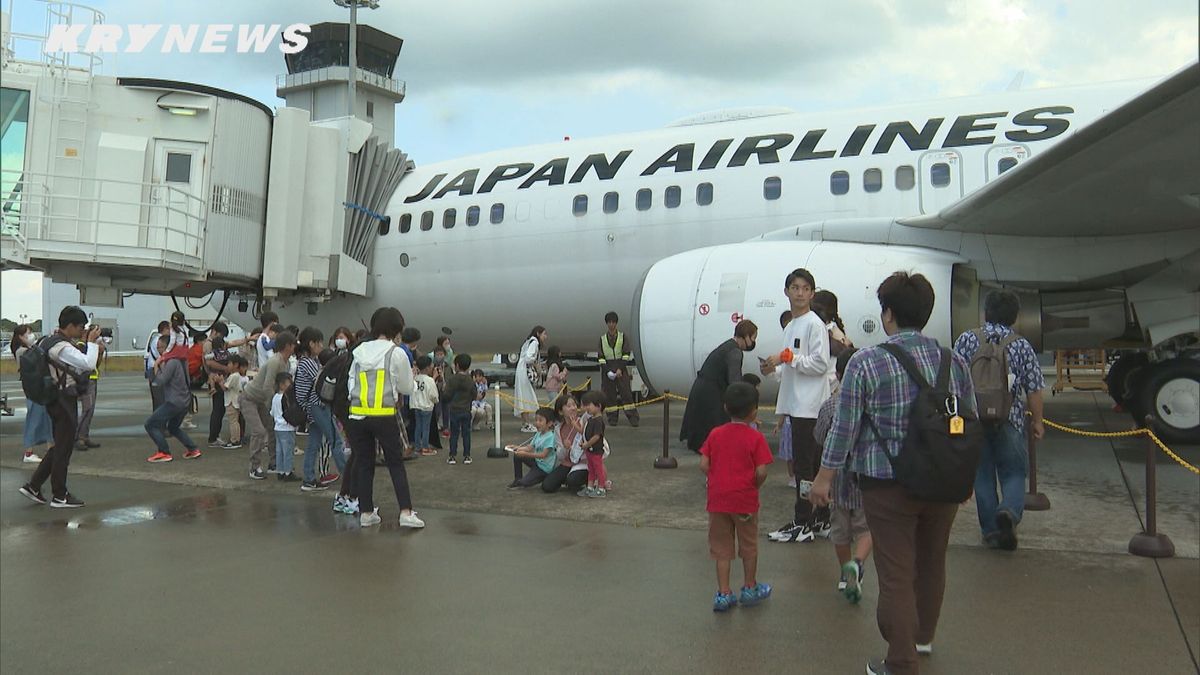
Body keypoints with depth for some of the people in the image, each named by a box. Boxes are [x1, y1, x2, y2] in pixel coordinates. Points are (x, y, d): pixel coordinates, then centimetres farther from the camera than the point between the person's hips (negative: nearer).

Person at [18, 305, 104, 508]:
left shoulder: (49, 341, 12)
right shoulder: (62, 347, -20)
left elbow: (78, 368, 17)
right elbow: (88, 364, -30)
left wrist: (95, 350, 5)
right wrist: (91, 342, -16)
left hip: (56, 400, 10)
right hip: (64, 401, -10)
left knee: (60, 446, 19)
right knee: (63, 448, 1)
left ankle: (33, 486, 22)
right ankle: (59, 496, 11)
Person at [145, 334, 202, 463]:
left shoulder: (172, 362, -16)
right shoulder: (179, 360, 14)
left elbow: (160, 381, -20)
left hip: (174, 402, -10)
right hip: (185, 401, 10)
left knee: (150, 424, -2)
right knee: (173, 428, 27)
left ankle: (164, 453, -3)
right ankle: (193, 450, 21)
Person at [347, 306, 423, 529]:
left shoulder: (359, 351, 8)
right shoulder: (397, 354, -4)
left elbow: (351, 383, 9)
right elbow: (407, 388, 4)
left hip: (357, 414, 3)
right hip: (384, 416, -3)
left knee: (364, 464, 12)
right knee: (396, 464, 6)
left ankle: (366, 512, 16)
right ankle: (406, 512, 1)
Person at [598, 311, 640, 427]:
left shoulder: (622, 336, 3)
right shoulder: (602, 338, 7)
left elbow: (626, 354, -1)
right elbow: (601, 357, 4)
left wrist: (620, 369, -12)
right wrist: (607, 371, -9)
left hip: (621, 367, -2)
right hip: (607, 368, 2)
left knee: (626, 392, -6)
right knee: (609, 394, 2)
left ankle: (633, 417, -6)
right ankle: (612, 418, 10)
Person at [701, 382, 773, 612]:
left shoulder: (715, 434, 0)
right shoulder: (755, 437, -10)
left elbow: (704, 465, -3)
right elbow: (761, 472, -15)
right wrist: (754, 486, 4)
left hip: (717, 499, 3)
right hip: (745, 500, -3)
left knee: (722, 548, 11)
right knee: (749, 546, 16)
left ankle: (723, 594, 14)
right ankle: (750, 589, 30)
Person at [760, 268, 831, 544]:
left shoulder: (815, 324, -9)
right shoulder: (790, 327, 18)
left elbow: (820, 364, -17)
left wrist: (786, 357, -17)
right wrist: (782, 410, 23)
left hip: (810, 407, -9)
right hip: (796, 407, 9)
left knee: (804, 464, -6)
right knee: (814, 464, 12)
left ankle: (802, 523, 0)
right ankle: (821, 520, 19)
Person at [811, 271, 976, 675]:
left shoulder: (866, 363, -13)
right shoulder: (954, 362, 1)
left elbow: (844, 428, -10)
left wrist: (824, 477, 1)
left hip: (888, 486, -5)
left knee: (896, 575, 4)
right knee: (932, 562, 23)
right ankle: (923, 637, 44)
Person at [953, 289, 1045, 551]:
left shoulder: (966, 340, -3)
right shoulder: (1022, 346, -3)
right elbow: (1033, 390, 0)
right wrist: (1037, 421, 12)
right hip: (1010, 422, -1)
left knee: (983, 475, 11)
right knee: (1014, 473, 10)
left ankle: (990, 530, 16)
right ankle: (1010, 511, -17)